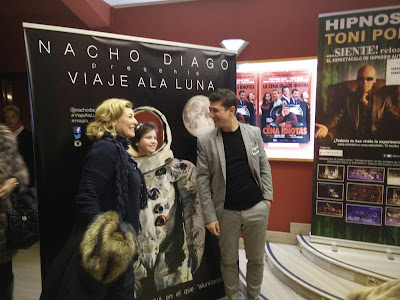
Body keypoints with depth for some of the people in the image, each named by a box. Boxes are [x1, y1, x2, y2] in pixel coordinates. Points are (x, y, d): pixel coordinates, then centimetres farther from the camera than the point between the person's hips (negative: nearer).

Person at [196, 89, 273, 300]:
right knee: (229, 261, 13)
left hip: (257, 208, 2)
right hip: (226, 211, -1)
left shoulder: (254, 133, 0)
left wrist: (268, 196, 2)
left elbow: (264, 167, 7)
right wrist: (209, 216, -8)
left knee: (256, 258, 16)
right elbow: (203, 181, -7)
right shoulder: (205, 141, -7)